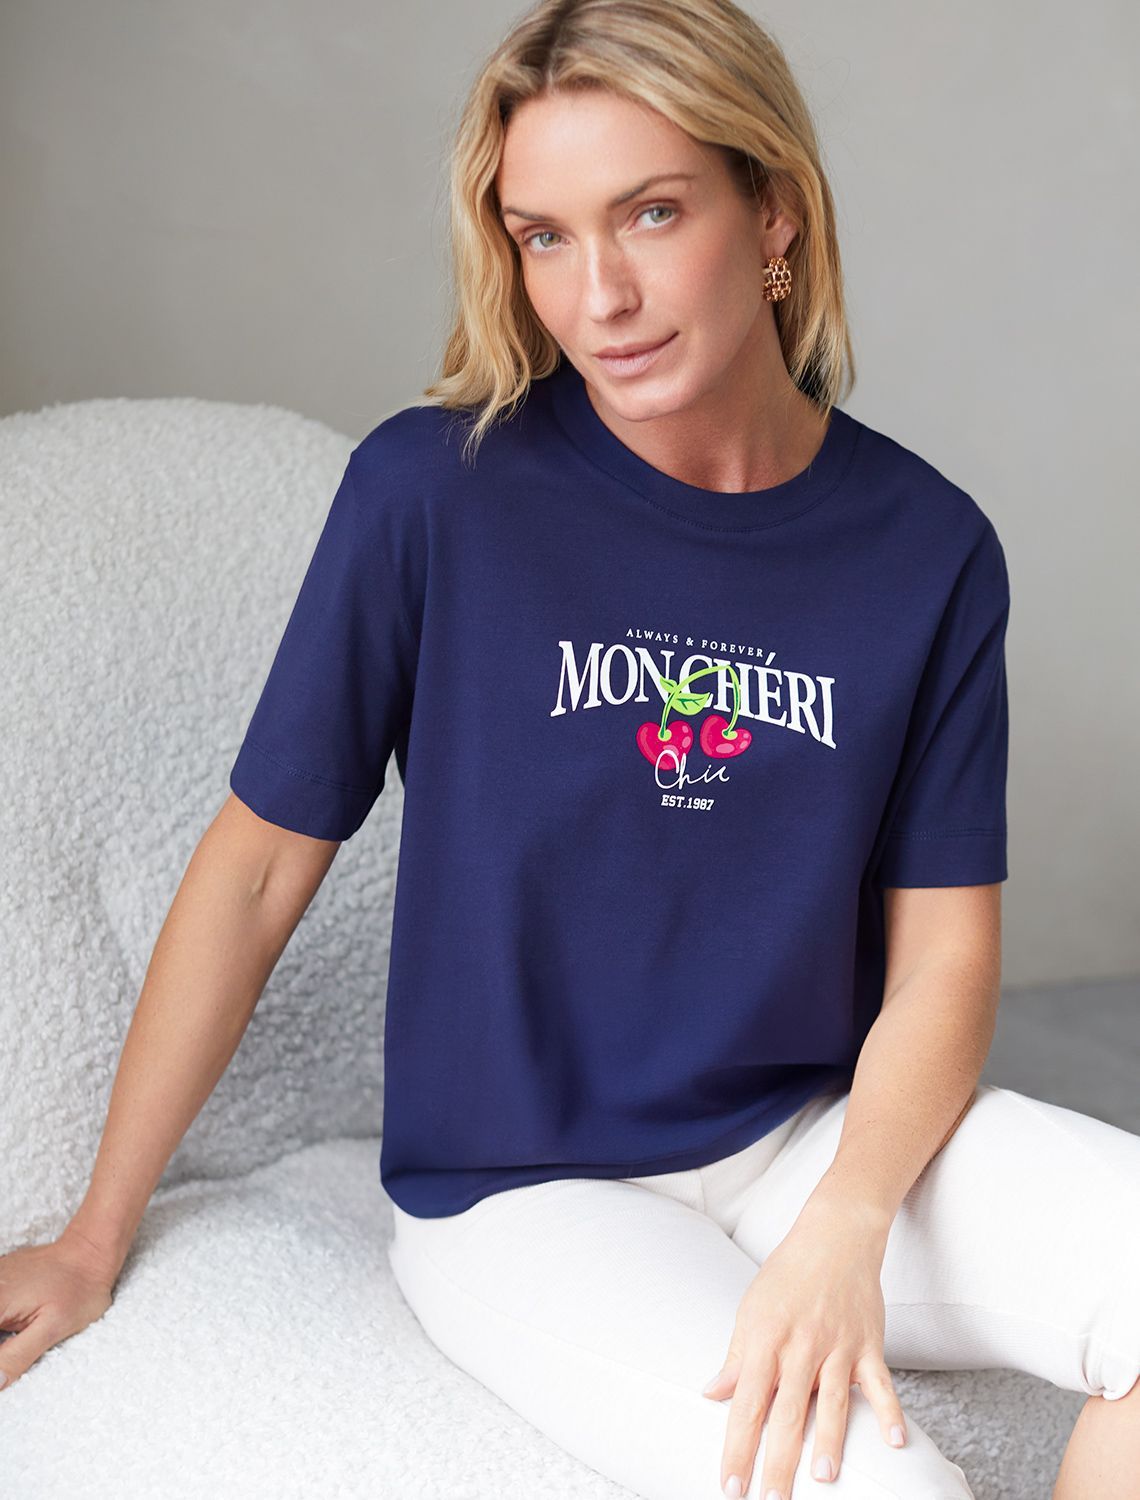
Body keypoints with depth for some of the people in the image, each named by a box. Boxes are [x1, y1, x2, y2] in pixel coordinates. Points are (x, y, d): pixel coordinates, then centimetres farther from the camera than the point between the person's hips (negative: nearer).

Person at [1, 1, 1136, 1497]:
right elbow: (258, 869, -3)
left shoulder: (927, 545, -3)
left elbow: (943, 951, 0)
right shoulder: (435, 491, -11)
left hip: (822, 1137, 3)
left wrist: (843, 1230, -19)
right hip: (522, 1190, -3)